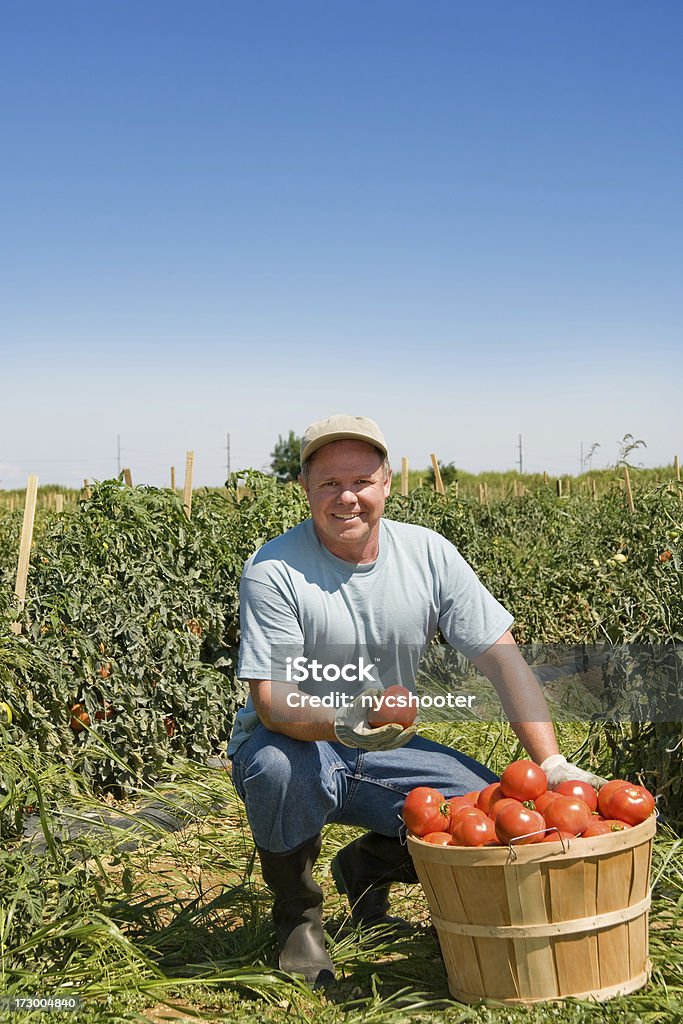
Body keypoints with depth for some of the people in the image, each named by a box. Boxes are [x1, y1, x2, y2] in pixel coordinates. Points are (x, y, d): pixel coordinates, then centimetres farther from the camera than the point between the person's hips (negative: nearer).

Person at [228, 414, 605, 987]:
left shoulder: (430, 555, -6)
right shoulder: (272, 571, -17)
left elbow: (501, 657, -6)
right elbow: (271, 701, -22)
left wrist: (552, 763, -15)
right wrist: (341, 724, -43)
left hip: (387, 752, 4)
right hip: (296, 746, -3)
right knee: (276, 770, -38)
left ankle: (369, 866, 13)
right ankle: (297, 912, -4)